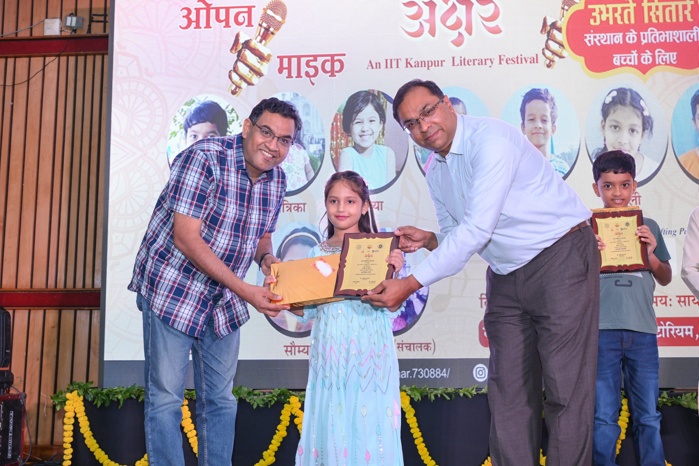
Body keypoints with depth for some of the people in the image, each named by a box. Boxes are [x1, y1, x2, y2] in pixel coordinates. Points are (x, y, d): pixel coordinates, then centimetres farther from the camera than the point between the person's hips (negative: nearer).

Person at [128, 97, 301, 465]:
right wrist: (246, 291, -27)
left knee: (220, 400, 14)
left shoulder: (276, 179, 0)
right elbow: (186, 239, -25)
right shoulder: (205, 158, -21)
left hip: (224, 300, 7)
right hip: (172, 289, -6)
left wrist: (266, 258, -10)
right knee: (166, 397, 1)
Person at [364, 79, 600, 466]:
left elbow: (477, 231, -25)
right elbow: (457, 238, 16)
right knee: (507, 389, 6)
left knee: (565, 386, -7)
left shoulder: (490, 139, -19)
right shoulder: (435, 174, 8)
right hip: (505, 274, 8)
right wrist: (428, 240, -8)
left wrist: (410, 284, -25)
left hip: (560, 256, -8)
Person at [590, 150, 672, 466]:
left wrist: (651, 254, -4)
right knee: (604, 417, 3)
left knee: (648, 417, 9)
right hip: (602, 330, -2)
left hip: (643, 331, 3)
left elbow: (666, 278, 14)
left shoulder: (648, 226, 12)